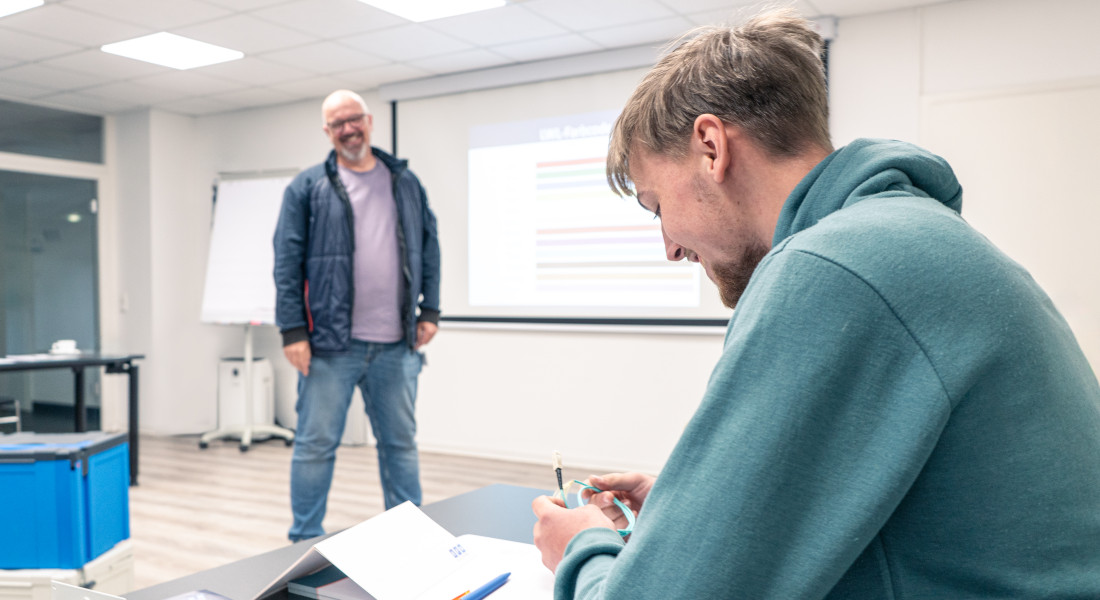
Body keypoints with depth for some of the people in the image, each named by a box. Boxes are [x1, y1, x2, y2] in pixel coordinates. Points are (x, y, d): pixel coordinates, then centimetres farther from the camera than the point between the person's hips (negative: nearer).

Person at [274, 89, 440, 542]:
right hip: (331, 343, -3)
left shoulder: (405, 183, 11)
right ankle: (306, 542, 18)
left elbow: (429, 248, 14)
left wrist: (429, 311, 6)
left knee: (401, 444, 12)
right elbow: (287, 262, -3)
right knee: (316, 445, 3)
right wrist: (293, 331, -9)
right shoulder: (307, 187, 1)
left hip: (396, 344, 3)